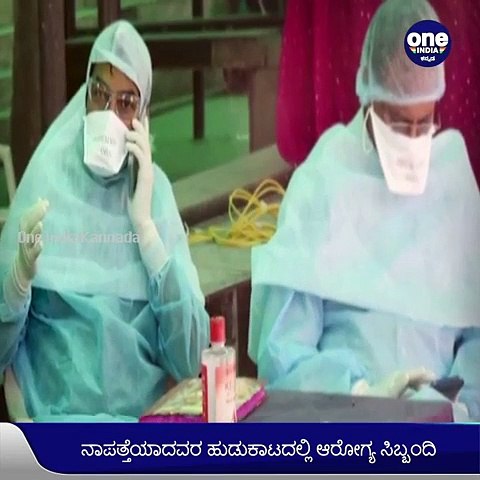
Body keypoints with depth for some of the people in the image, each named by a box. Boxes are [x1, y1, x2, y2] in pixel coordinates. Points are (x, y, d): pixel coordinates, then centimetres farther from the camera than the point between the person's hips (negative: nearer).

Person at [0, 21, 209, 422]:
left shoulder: (157, 192, 5)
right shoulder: (47, 180, 0)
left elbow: (190, 360, -3)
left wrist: (145, 226, -7)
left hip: (148, 422, 1)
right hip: (60, 417, -1)